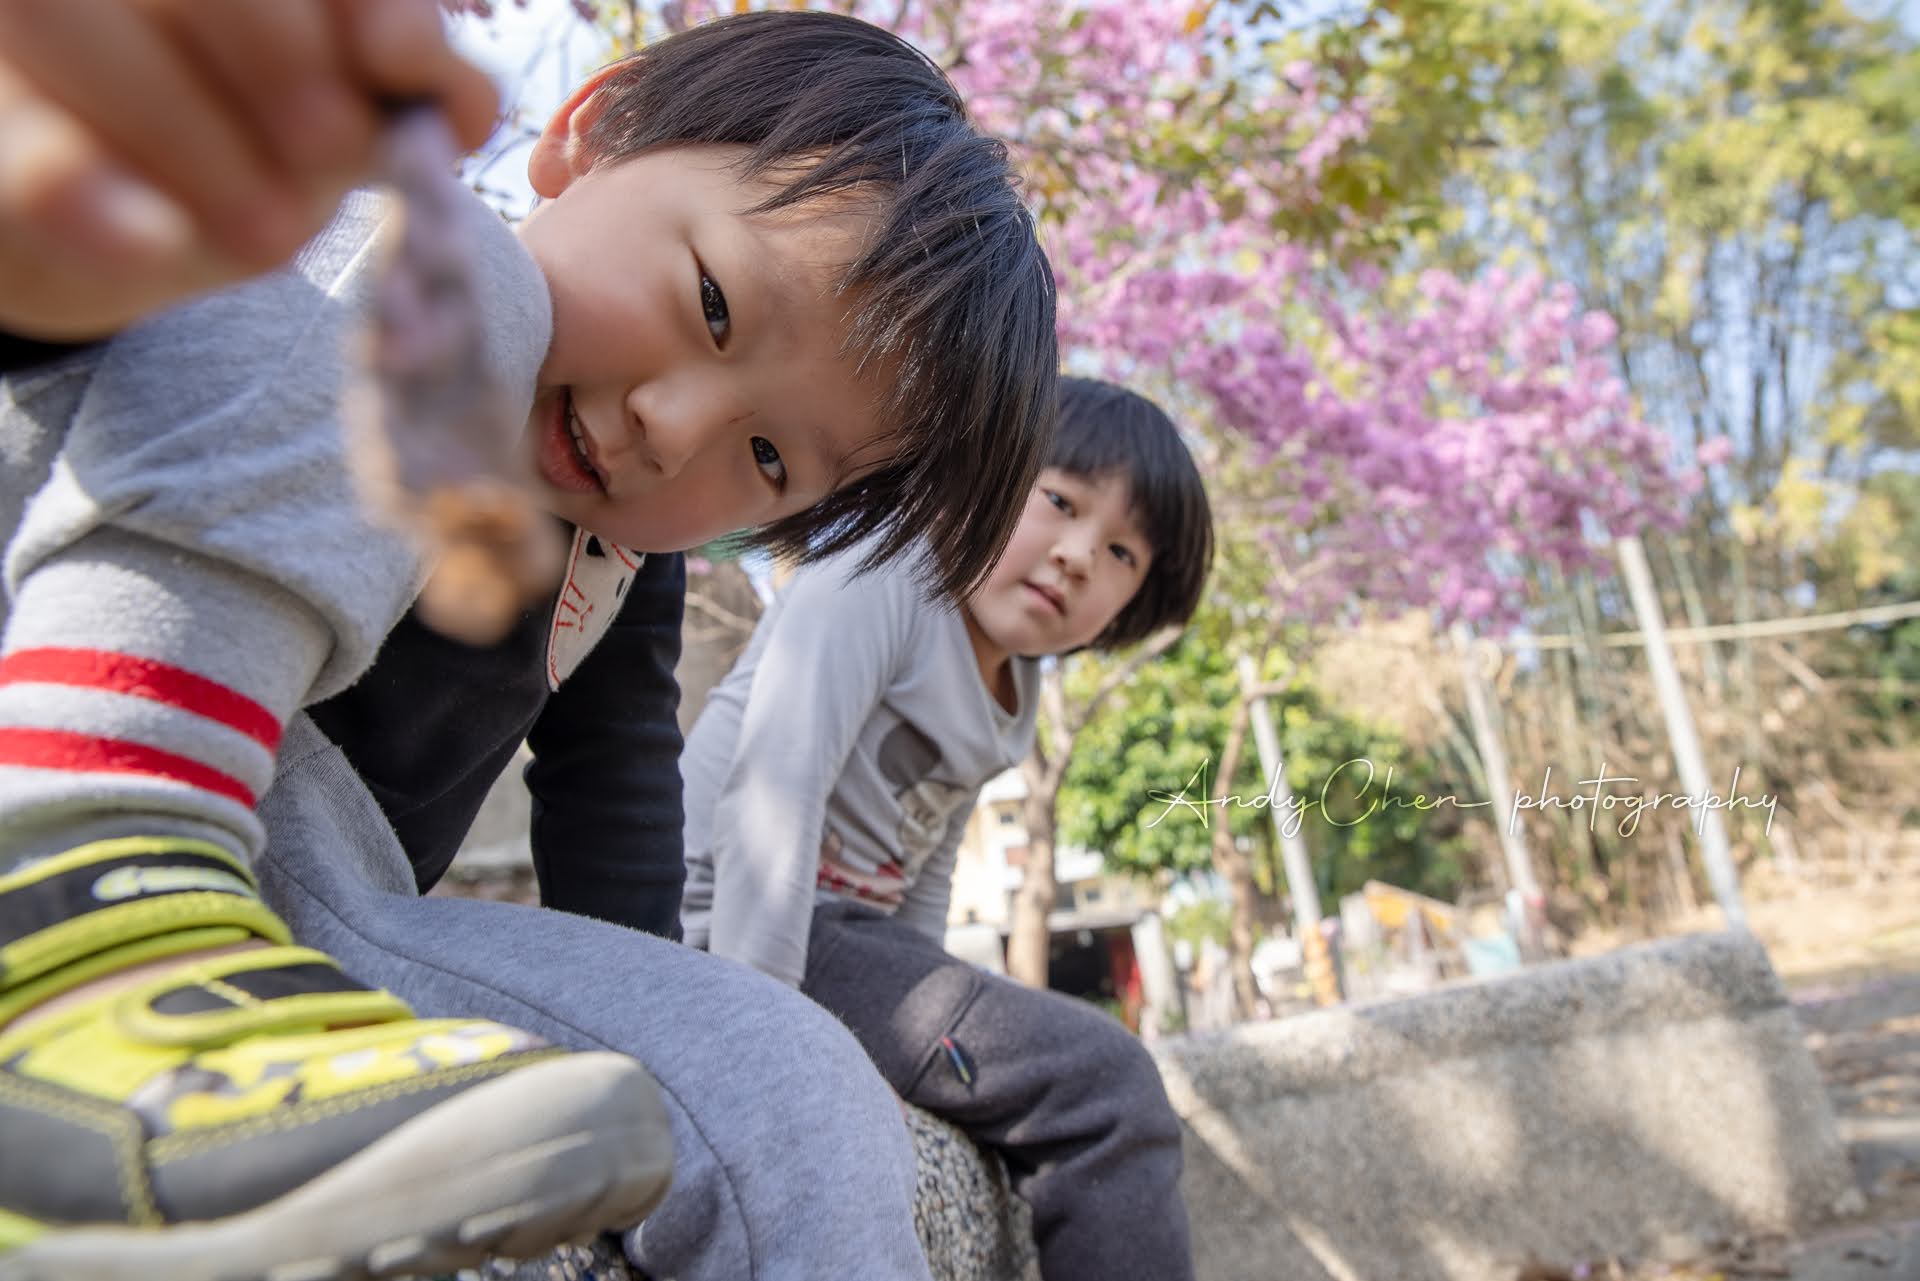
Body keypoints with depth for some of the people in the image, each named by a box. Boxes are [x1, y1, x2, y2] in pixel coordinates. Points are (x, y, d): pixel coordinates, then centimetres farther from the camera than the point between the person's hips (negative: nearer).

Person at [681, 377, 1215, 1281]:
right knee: (1100, 1080, -18)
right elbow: (774, 784, -23)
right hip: (744, 931, -9)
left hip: (854, 934, 10)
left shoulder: (1011, 698, 14)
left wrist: (927, 1016, 11)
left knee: (1107, 1085, 13)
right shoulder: (890, 576, -13)